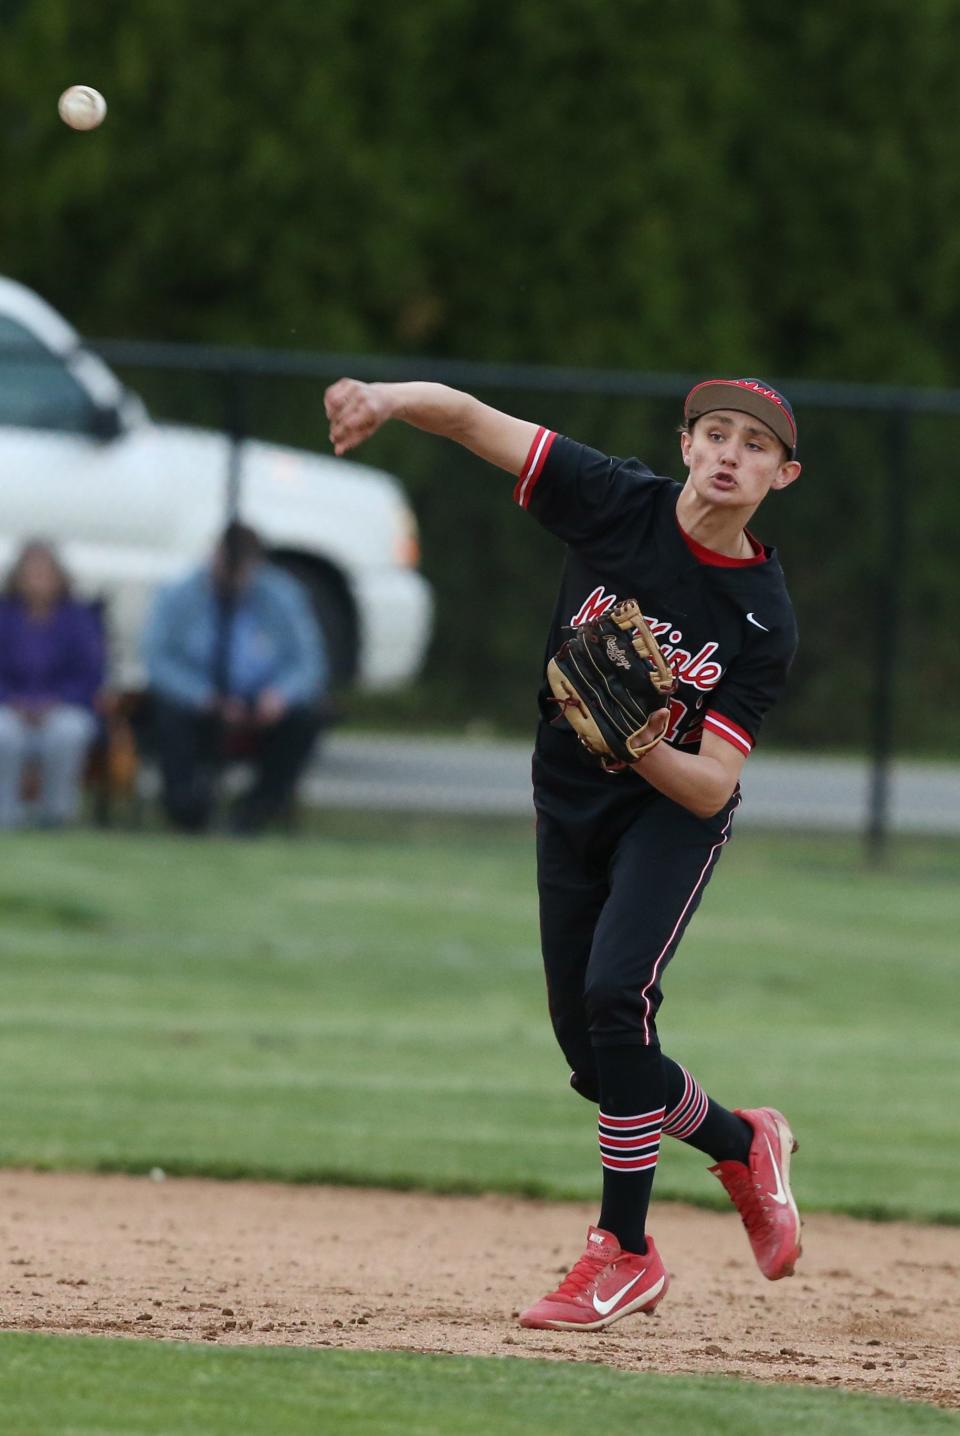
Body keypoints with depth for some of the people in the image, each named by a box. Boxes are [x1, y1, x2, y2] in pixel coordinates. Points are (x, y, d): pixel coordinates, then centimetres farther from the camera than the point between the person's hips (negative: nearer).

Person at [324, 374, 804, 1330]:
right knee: (591, 1050, 5)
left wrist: (646, 753, -42)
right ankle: (743, 1146, 33)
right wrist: (387, 399, -38)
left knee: (614, 996, -25)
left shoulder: (764, 621, -19)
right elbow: (468, 418, -18)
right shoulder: (620, 506, -14)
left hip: (672, 815, -4)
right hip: (569, 811, 4)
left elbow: (712, 787, -21)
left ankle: (625, 1251, -15)